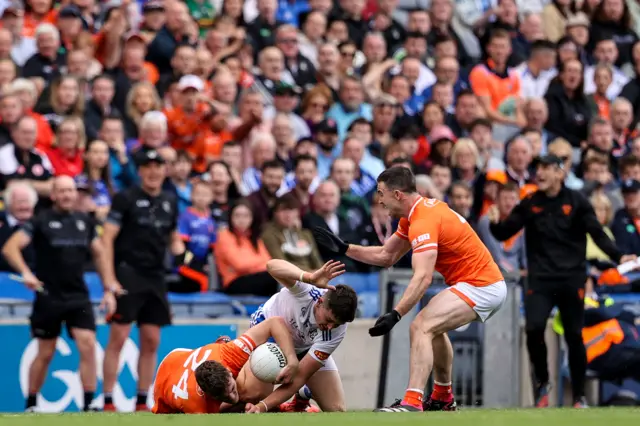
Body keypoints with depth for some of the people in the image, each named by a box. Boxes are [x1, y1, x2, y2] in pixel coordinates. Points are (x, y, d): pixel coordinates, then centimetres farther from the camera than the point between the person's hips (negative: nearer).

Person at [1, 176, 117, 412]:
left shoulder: (85, 222, 9)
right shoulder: (41, 221, -5)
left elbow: (99, 254, 19)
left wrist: (108, 289, 13)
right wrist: (26, 273, -29)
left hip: (78, 296, 3)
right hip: (48, 297, -3)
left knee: (88, 346, -12)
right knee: (45, 354, 5)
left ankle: (89, 404, -9)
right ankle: (30, 405, 21)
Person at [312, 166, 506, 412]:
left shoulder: (424, 221, -21)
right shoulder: (414, 215, 11)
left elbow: (423, 278, -31)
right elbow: (386, 256, 19)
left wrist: (395, 315, -37)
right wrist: (343, 248, 15)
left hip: (480, 287, -11)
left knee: (421, 328, -23)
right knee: (434, 327, 31)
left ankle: (413, 402, -34)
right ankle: (443, 398, 39)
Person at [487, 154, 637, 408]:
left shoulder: (576, 202, 0)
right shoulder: (530, 204, 5)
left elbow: (597, 233, -2)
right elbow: (504, 234, 8)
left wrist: (618, 257, -16)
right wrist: (496, 223, -15)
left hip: (572, 278, -1)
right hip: (541, 279, 1)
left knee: (574, 336, 3)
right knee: (534, 328, -17)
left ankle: (579, 396, 16)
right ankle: (542, 382, 7)